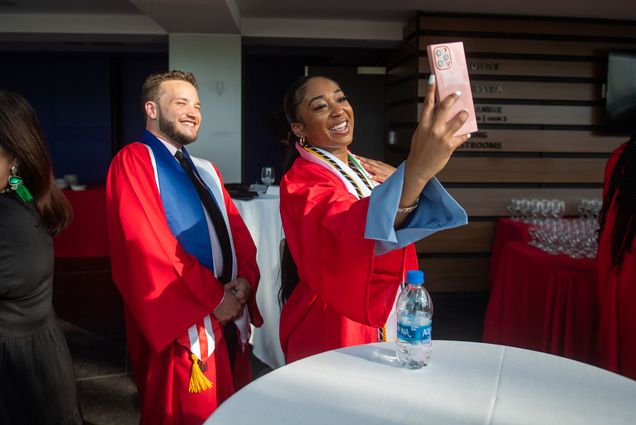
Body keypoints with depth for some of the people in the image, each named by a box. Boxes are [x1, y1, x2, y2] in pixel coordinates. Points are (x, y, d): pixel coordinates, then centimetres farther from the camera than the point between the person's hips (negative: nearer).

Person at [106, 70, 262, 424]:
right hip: (183, 323, -7)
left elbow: (239, 231, 10)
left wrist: (245, 280, -10)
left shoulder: (206, 171, 17)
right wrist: (213, 297, -15)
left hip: (230, 317, 7)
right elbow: (150, 243, -17)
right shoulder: (133, 161, -7)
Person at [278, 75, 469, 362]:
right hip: (335, 327, -7)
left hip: (385, 320, 7)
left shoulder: (364, 167, 5)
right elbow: (355, 229, -40)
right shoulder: (300, 182, -19)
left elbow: (402, 226, 13)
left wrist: (399, 180, -6)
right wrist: (414, 172, -55)